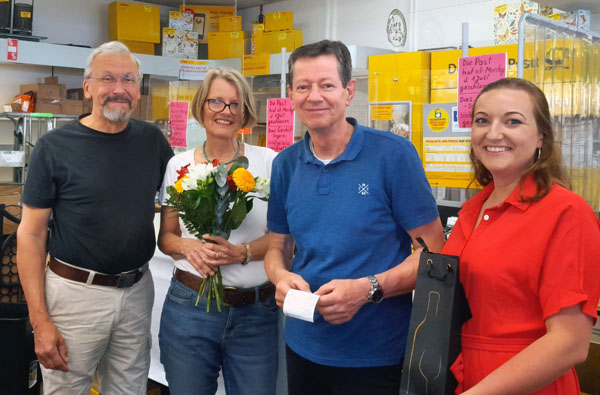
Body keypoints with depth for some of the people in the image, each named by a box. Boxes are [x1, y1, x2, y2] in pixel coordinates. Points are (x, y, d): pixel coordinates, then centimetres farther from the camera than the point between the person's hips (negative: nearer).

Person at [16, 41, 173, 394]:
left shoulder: (152, 140, 2)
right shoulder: (55, 147, -9)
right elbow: (31, 234, -8)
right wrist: (40, 321, -12)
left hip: (137, 291, 4)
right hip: (76, 292, -3)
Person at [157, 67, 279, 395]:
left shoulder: (268, 162, -1)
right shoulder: (179, 165, 4)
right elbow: (165, 237, 8)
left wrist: (243, 252, -19)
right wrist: (188, 247, -14)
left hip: (256, 311, -1)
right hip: (190, 305, 1)